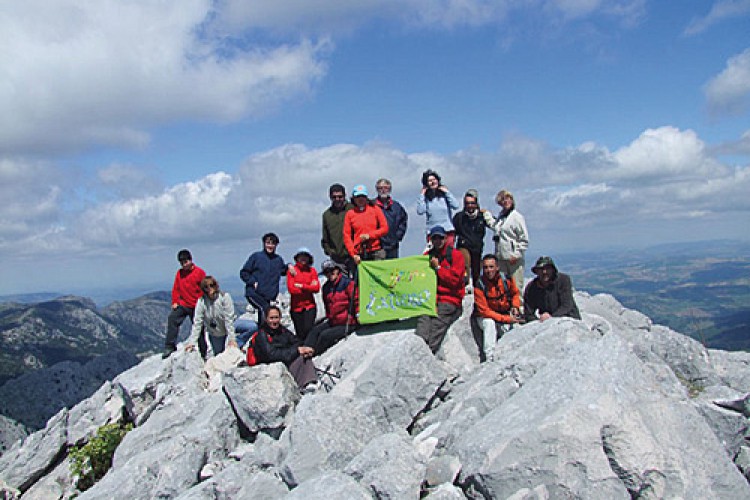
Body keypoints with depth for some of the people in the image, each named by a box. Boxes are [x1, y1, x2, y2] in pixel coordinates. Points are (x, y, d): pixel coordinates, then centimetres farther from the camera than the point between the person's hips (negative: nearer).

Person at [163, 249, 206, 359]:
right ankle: (170, 347, -16)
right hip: (182, 304, 3)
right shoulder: (179, 273, 6)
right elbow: (176, 289, 10)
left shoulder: (199, 272, -5)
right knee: (172, 319, -20)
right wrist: (175, 302, -1)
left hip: (196, 306, -3)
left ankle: (203, 352, 19)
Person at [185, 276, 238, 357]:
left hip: (227, 332, -2)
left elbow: (229, 319, -22)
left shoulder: (225, 297, -20)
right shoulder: (201, 301, -13)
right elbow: (197, 322, -14)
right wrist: (192, 342, -20)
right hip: (214, 335, 2)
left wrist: (231, 339, -26)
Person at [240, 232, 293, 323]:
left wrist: (289, 266, 9)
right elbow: (243, 273, 3)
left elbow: (283, 271, 28)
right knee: (265, 309, -29)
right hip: (253, 293, -4)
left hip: (269, 296, 5)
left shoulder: (279, 259, 11)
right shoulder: (256, 256, -1)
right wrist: (253, 282, -12)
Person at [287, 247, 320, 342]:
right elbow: (291, 289, -9)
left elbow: (316, 288, -3)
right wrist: (308, 287, -6)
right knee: (299, 333, 5)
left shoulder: (312, 270, 7)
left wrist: (302, 286, -10)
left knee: (308, 329, -15)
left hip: (309, 306, 0)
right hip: (296, 306, 0)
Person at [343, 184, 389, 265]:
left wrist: (369, 235, -7)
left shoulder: (375, 209, 10)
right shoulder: (350, 214, 8)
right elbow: (347, 236, 5)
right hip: (359, 254, 0)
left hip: (376, 252, 0)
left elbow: (385, 228, 6)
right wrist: (353, 254, -5)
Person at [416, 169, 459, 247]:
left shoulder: (444, 194, 6)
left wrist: (447, 192, -3)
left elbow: (455, 206, -6)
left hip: (448, 230, 0)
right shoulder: (425, 197, 5)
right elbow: (420, 211, -10)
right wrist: (422, 195, -5)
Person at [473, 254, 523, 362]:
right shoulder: (479, 286, -21)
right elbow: (484, 311, -22)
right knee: (489, 323, -33)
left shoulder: (506, 279, -11)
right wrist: (506, 319, -28)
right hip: (485, 316, -3)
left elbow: (515, 293, 12)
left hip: (505, 313, 3)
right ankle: (489, 358, -31)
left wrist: (515, 306, -8)